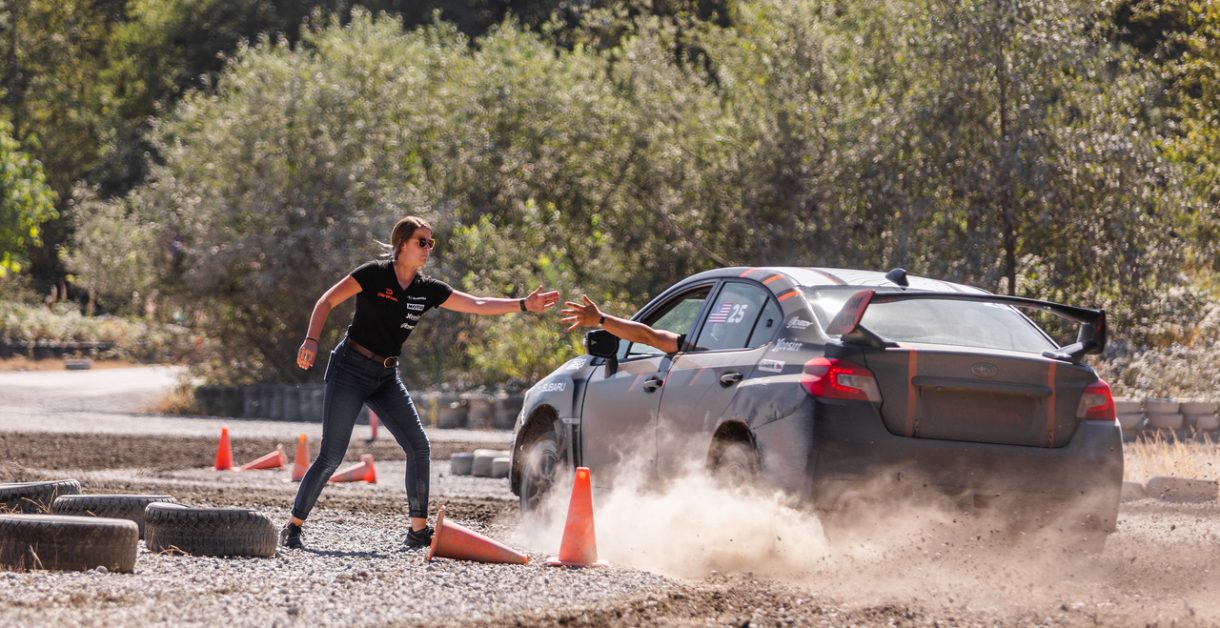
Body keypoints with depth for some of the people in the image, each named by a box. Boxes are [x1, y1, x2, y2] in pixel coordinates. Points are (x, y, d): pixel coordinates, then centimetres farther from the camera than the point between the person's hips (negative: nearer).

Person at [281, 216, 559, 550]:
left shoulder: (427, 290, 4)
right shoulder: (374, 275, -11)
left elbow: (478, 305, 4)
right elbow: (326, 302, -8)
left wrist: (525, 305, -4)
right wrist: (311, 340, -22)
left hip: (386, 376, 6)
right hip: (350, 370, -6)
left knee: (419, 447, -5)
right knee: (331, 456, -9)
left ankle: (418, 529, 3)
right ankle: (292, 528, 2)